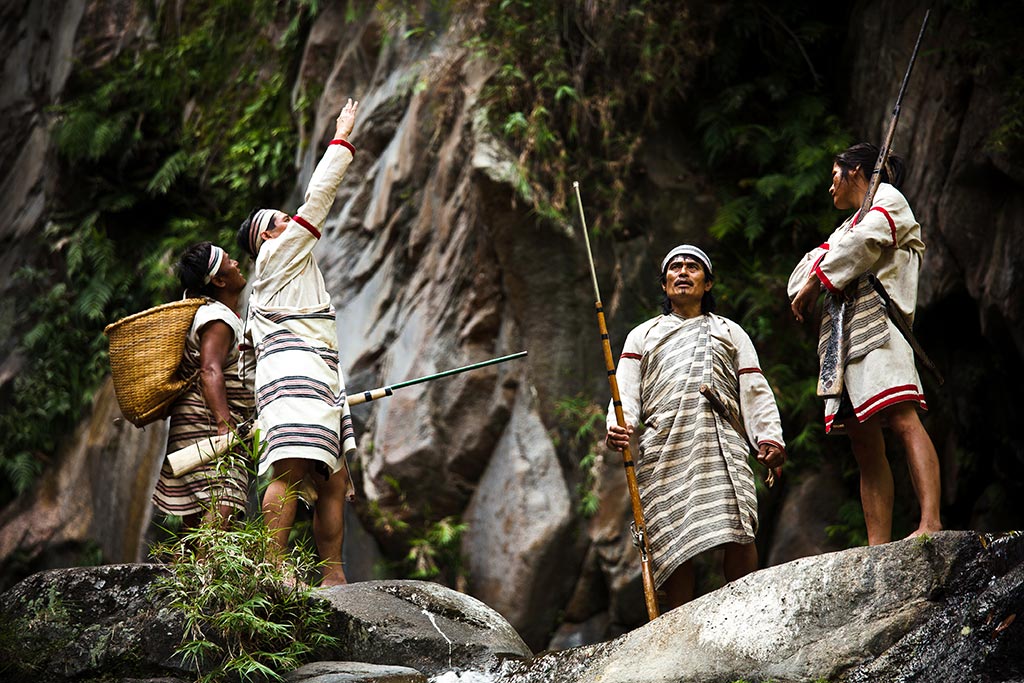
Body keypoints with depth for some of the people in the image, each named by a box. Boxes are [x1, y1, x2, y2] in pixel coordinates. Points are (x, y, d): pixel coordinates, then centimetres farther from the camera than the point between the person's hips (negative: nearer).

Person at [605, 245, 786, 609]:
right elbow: (626, 387, 12)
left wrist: (770, 436, 0)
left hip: (721, 441, 0)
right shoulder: (643, 335, 27)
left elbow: (755, 389, 16)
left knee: (737, 531, -20)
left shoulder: (730, 332, 28)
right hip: (663, 444, 1)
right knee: (672, 538, -10)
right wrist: (618, 426, -10)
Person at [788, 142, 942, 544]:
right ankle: (878, 548, -9)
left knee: (903, 419, -23)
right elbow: (800, 277, 28)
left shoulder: (887, 198, 13)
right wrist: (820, 259, 5)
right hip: (844, 335, 8)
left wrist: (815, 284, -4)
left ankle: (931, 524, -37)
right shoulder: (848, 225, 36)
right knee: (864, 441, -2)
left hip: (877, 322, -8)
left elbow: (864, 242, -8)